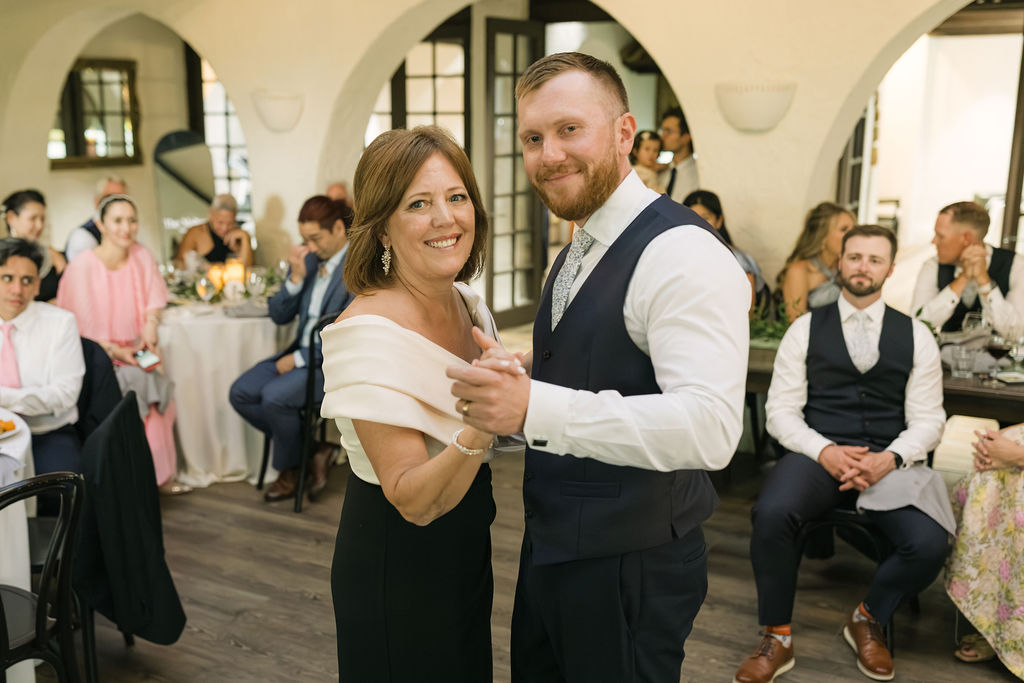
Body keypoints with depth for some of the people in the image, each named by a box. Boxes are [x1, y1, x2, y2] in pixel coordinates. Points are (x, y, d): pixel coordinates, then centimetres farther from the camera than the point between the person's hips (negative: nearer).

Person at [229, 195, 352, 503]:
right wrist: (296, 278, -9)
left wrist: (299, 359, -16)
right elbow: (279, 315, 8)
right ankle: (312, 448, 4)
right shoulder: (308, 257, 7)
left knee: (274, 396, -26)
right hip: (303, 352, 8)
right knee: (240, 393, -7)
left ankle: (290, 470, 2)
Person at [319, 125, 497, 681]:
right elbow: (414, 500, -27)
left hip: (464, 552, 7)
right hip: (397, 567, -7)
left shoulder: (468, 304, -3)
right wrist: (478, 430, -43)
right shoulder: (369, 332, -26)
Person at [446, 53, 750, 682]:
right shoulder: (577, 253, 10)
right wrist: (515, 373, 0)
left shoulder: (680, 252, -21)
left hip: (631, 569, -9)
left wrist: (535, 407, -39)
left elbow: (710, 426, -33)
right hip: (553, 551, 9)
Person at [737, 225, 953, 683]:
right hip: (817, 454, -1)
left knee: (929, 545, -27)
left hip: (889, 461, 2)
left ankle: (868, 619, 8)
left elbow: (927, 420, 8)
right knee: (772, 513, -34)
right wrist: (825, 452, -14)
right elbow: (781, 410, 3)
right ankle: (778, 638, -9)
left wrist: (889, 458, -12)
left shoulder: (916, 336, 11)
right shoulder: (805, 329, 8)